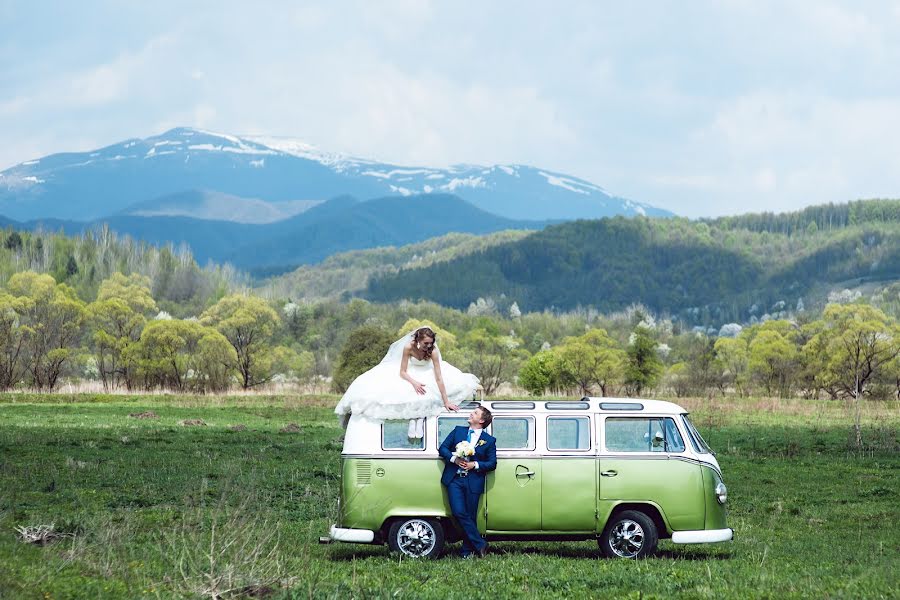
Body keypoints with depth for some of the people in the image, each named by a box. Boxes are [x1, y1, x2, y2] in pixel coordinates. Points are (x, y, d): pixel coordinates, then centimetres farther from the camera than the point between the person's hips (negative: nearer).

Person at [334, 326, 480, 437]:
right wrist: (414, 382, -41)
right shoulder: (409, 347, -28)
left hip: (427, 374, 0)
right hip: (410, 374, 0)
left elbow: (439, 378, -30)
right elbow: (402, 372, -21)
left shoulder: (433, 351, -28)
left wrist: (446, 402, -33)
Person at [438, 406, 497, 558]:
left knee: (470, 516, 0)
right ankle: (480, 545, -5)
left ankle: (467, 550, 12)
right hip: (454, 479, 1)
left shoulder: (489, 440, 8)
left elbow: (492, 464, 4)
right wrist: (454, 459, -8)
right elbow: (442, 448, 11)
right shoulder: (458, 431, 14)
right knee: (459, 512, -13)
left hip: (473, 482, -1)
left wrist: (475, 465, -11)